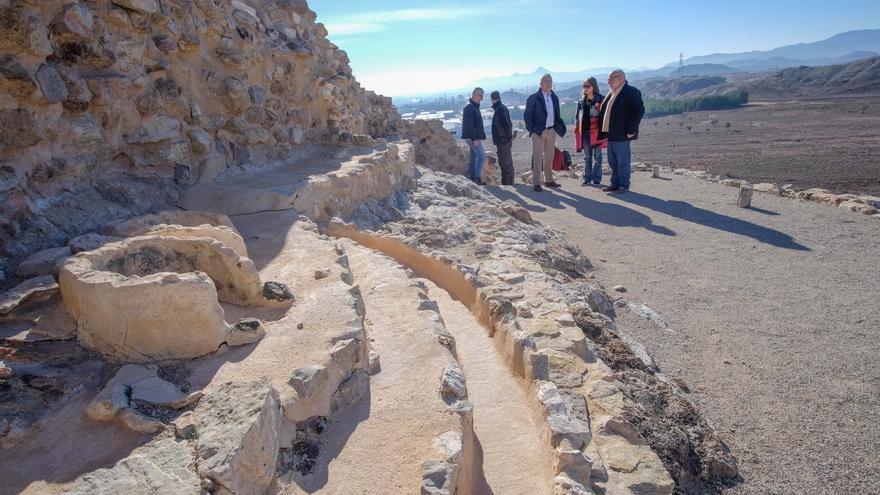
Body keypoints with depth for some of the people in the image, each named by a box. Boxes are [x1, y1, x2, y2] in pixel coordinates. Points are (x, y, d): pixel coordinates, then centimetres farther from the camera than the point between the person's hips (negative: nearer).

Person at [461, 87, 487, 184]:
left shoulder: (474, 107, 17)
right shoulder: (470, 107, -16)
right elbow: (469, 125, -22)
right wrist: (474, 138, -23)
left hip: (474, 137, 10)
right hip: (473, 137, -10)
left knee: (474, 157, 11)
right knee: (482, 156, -9)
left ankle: (473, 178, 16)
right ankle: (477, 177, -7)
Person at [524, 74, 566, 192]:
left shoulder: (554, 97, 11)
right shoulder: (534, 98, -6)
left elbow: (557, 115, 17)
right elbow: (527, 116, -5)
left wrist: (560, 127, 6)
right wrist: (532, 129, -10)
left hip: (551, 131, 6)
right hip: (538, 131, -6)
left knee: (549, 157, 12)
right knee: (537, 157, -5)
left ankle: (549, 180, 21)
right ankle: (536, 183, -3)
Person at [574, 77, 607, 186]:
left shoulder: (601, 99, -3)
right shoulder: (581, 101, 11)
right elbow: (578, 115, 16)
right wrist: (577, 126, 10)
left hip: (596, 131, -5)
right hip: (585, 131, 5)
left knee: (597, 155, 1)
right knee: (587, 156, 10)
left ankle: (597, 178, 7)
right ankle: (587, 177, 16)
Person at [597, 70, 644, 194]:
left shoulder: (631, 92, -9)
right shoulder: (612, 94, 17)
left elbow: (639, 111, -15)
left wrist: (630, 130, -19)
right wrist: (603, 130, 12)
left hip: (622, 135, -8)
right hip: (611, 134, 8)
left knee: (623, 161, -1)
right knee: (612, 161, 14)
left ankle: (624, 185, 8)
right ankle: (615, 183, 24)